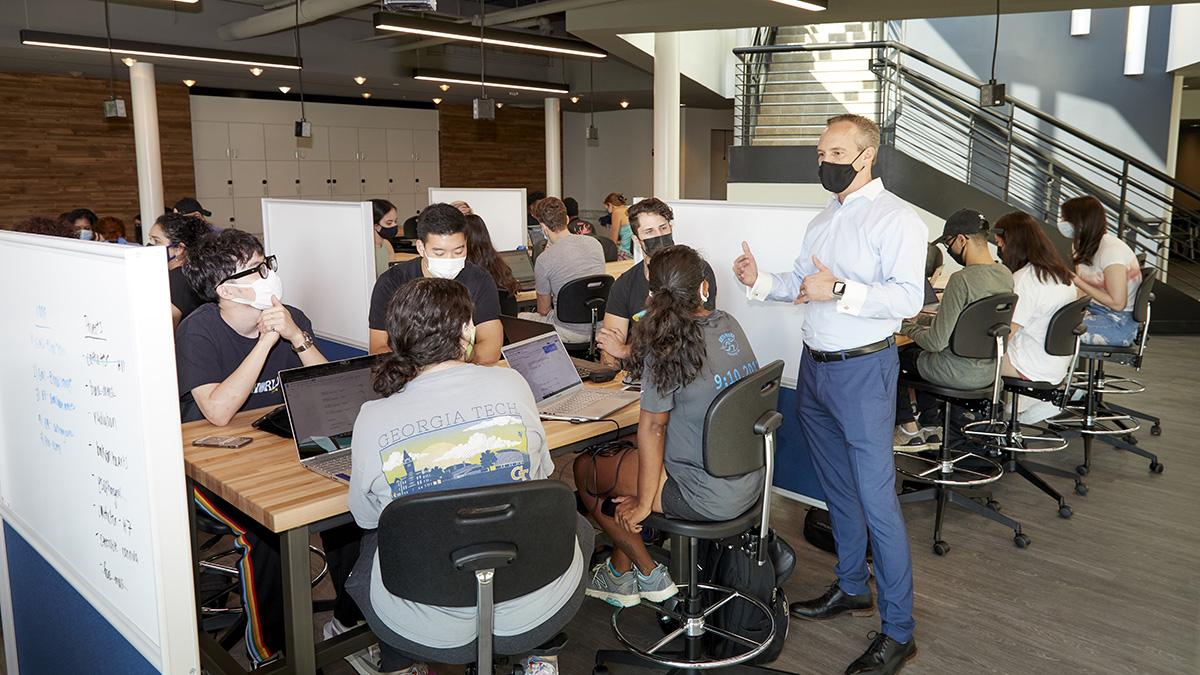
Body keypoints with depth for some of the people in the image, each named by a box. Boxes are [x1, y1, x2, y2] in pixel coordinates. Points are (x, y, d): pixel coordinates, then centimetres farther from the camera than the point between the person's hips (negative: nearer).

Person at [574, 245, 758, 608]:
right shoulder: (730, 325, 1)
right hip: (752, 480, 8)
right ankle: (621, 571, 34)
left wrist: (644, 502, -7)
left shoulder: (667, 346, -20)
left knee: (586, 469, 9)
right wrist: (637, 355, 22)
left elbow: (652, 427, -16)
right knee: (624, 456, 24)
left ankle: (649, 576, 24)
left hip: (710, 497, -8)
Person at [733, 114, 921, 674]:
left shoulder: (895, 218, -12)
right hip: (815, 366, 8)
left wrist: (839, 291, -30)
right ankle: (851, 587, 37)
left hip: (862, 370, -8)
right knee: (837, 488, 19)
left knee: (876, 499, -5)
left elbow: (907, 298, -22)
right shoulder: (824, 219, 14)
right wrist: (760, 281, 0)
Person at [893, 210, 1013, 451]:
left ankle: (909, 430, 21)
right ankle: (931, 427, 32)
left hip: (960, 372, -8)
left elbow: (937, 342, -24)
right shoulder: (1006, 275, 0)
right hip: (990, 369, 8)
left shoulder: (962, 280, -25)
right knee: (915, 351, 29)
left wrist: (910, 328, -4)